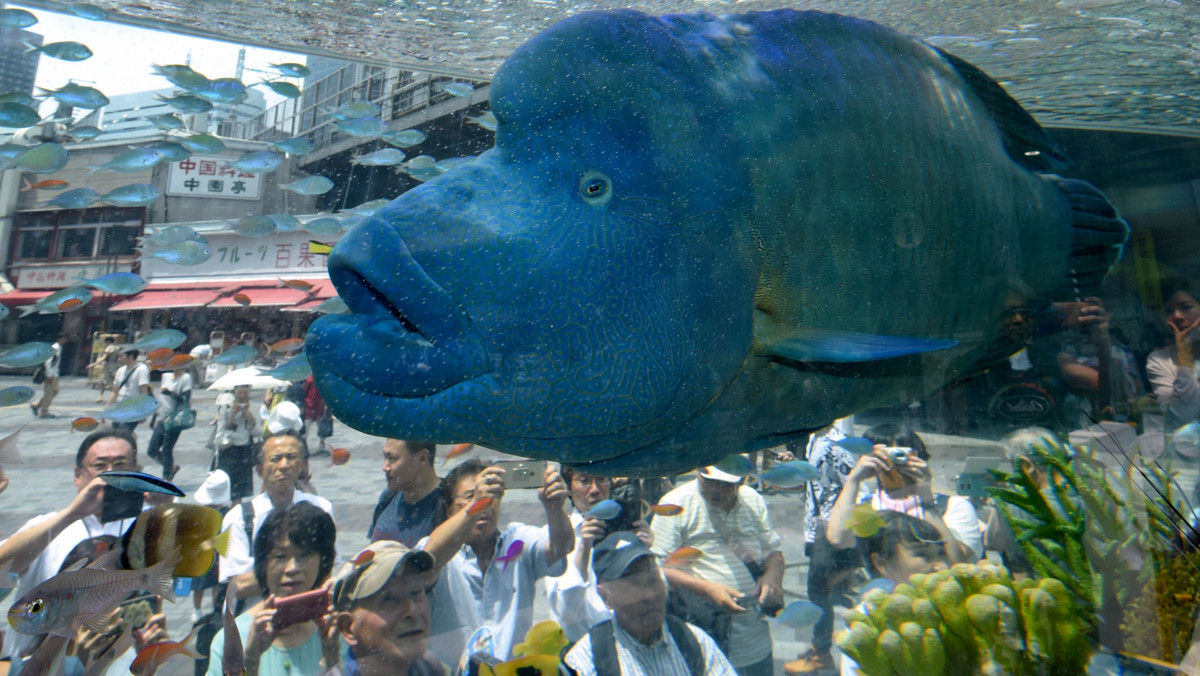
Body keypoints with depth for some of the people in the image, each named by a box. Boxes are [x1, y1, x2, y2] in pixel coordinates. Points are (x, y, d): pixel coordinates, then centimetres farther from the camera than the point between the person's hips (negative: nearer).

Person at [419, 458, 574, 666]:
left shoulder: (518, 541, 5)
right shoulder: (435, 547, -1)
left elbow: (561, 547, -11)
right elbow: (431, 557, -23)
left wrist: (554, 507, -30)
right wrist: (474, 506, -36)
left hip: (517, 669, 1)